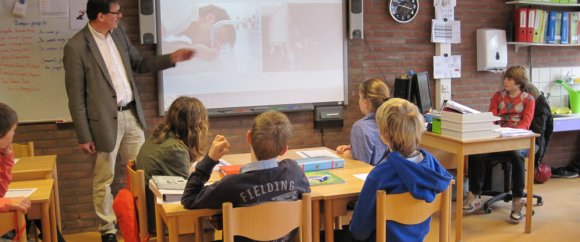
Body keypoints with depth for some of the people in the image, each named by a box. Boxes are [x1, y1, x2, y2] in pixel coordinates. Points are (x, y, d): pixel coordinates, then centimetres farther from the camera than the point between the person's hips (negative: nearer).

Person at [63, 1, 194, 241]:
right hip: (105, 120, -6)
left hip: (131, 114, 7)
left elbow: (140, 63, 18)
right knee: (103, 179, 8)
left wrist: (172, 58, 6)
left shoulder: (118, 34, 5)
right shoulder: (76, 47, -15)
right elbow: (76, 97, -12)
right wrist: (84, 136, -11)